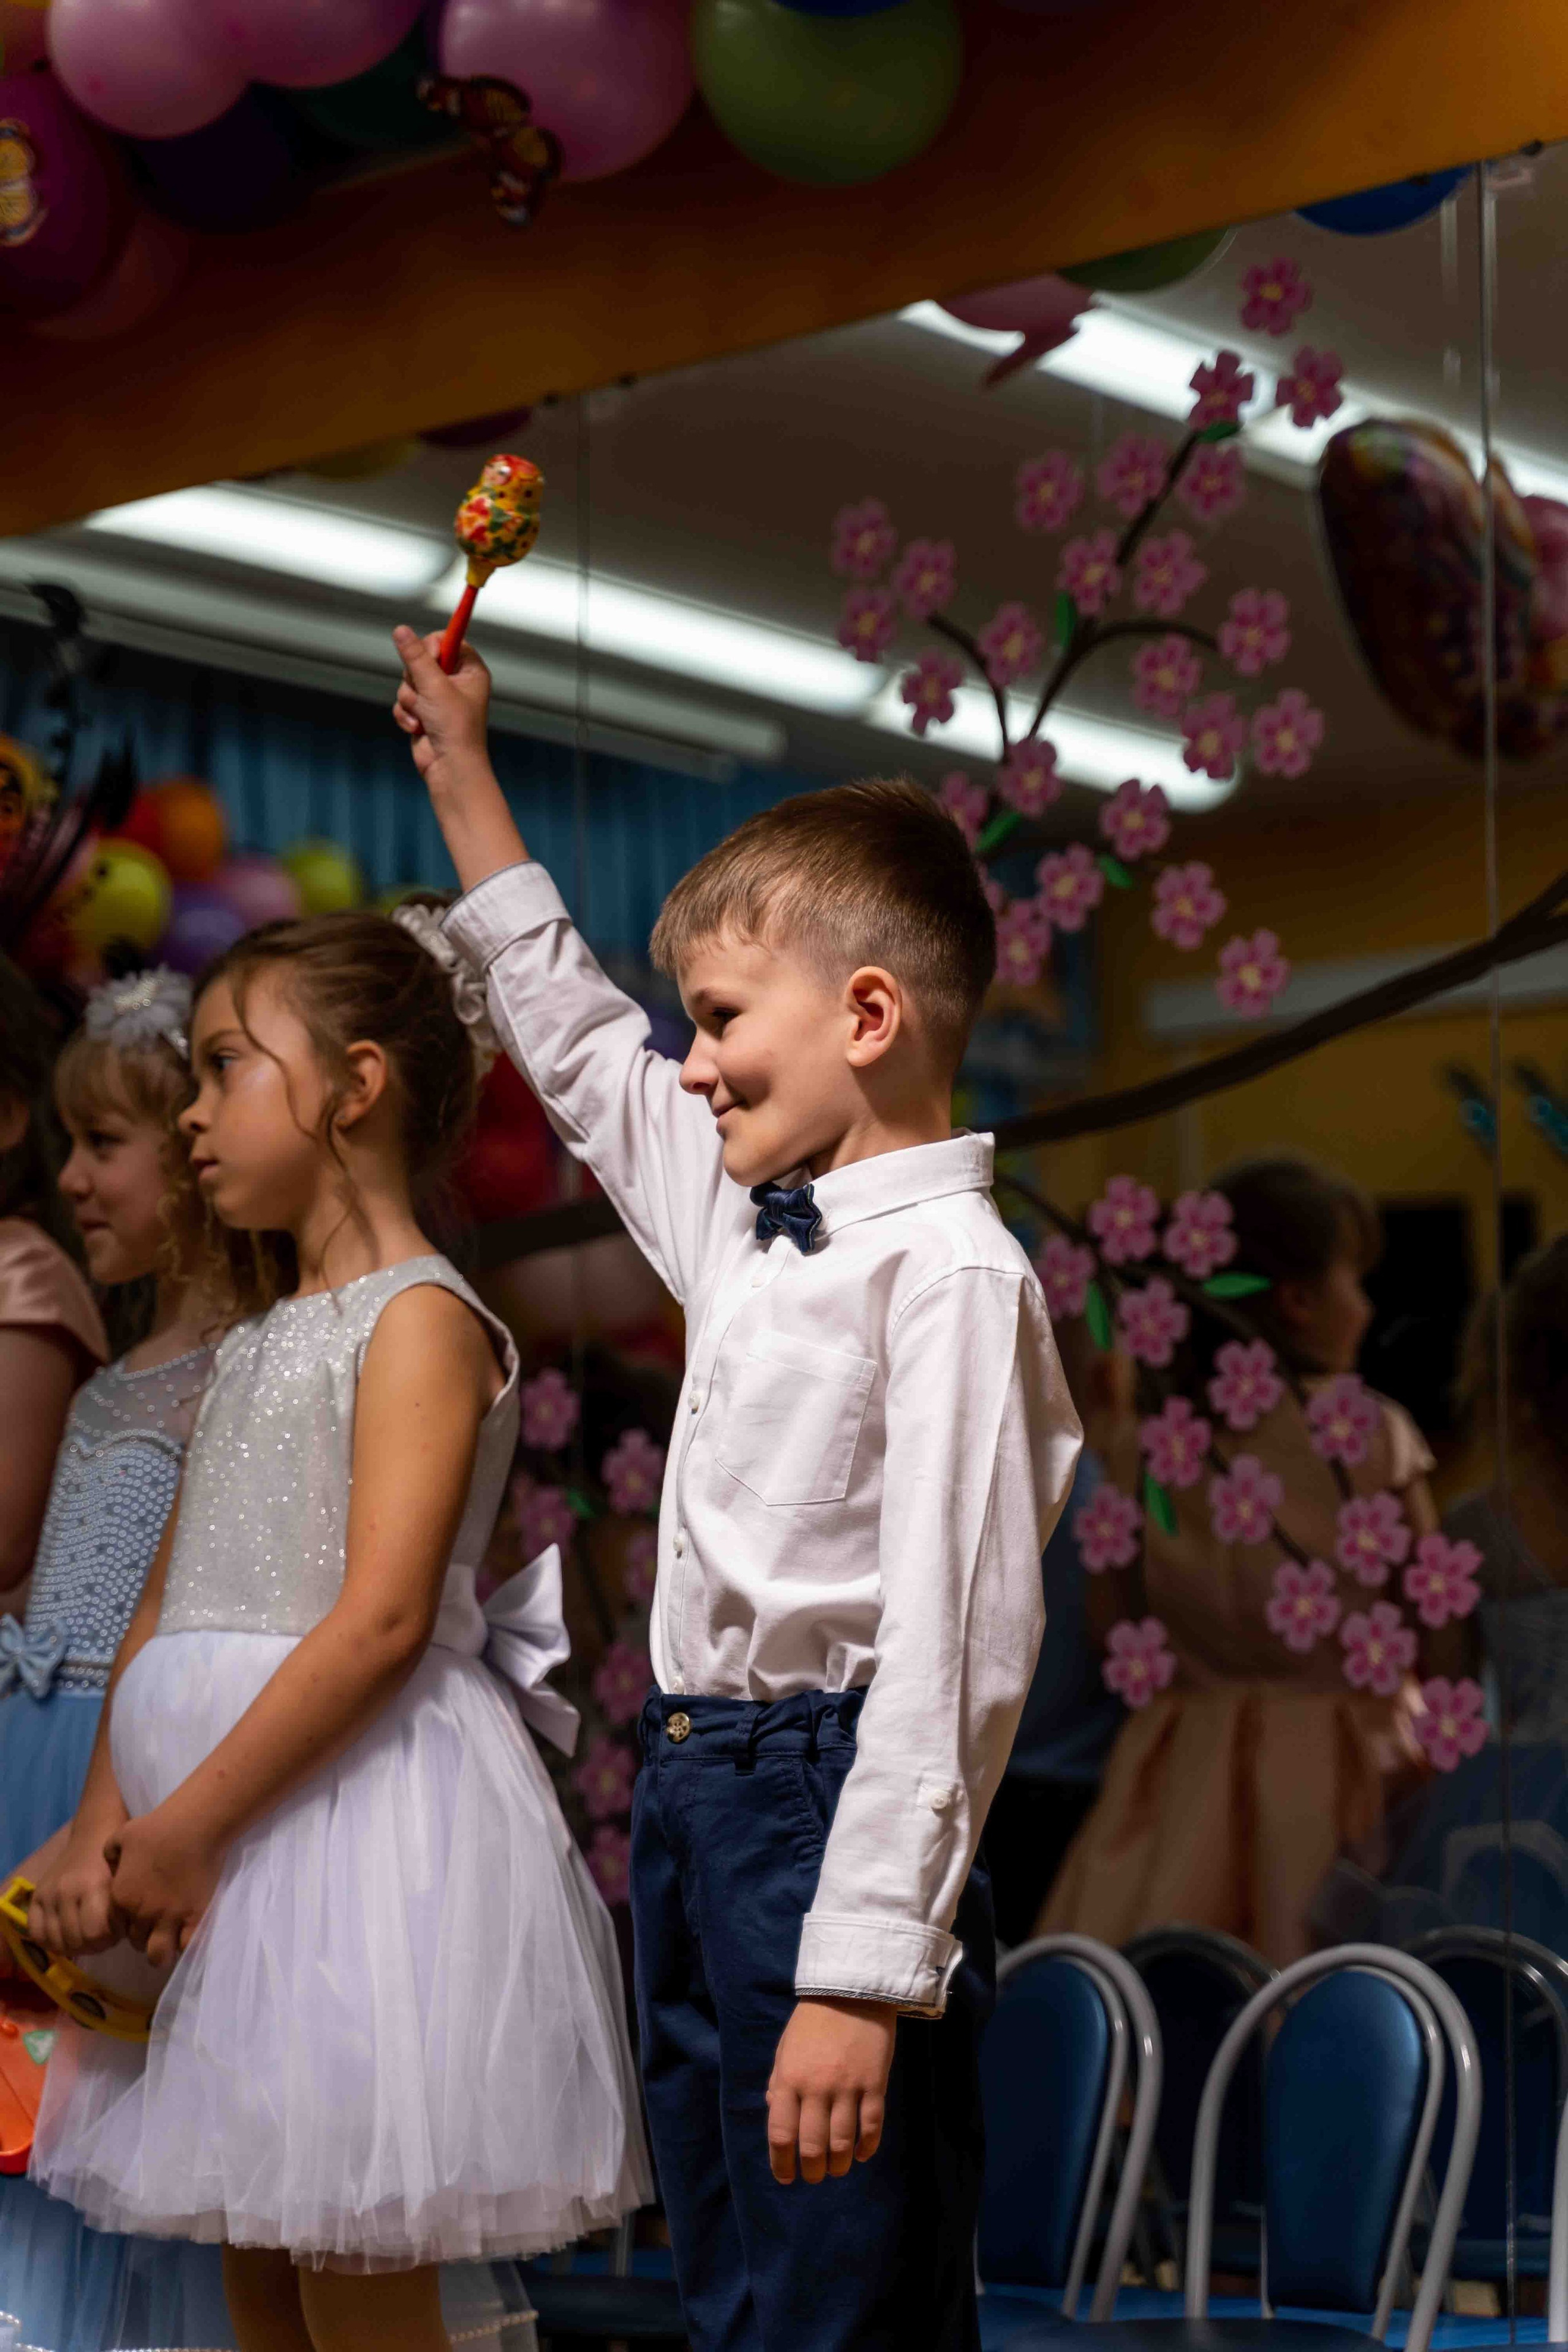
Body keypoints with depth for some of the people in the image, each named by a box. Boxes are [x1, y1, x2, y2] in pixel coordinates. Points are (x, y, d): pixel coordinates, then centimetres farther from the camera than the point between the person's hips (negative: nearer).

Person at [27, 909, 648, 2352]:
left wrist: (189, 1825, -19)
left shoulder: (423, 1320, -9)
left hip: (352, 1812, -8)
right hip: (218, 1839, 8)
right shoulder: (251, 1351, 18)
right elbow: (166, 1615, 14)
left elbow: (384, 1620, -19)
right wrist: (103, 1825, 0)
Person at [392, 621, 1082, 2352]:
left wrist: (863, 1970, -26)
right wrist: (461, 772, 35)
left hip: (827, 1797, -9)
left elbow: (951, 1648, -22)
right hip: (688, 1790, 9)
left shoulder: (947, 1269, -15)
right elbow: (577, 1048, 31)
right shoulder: (741, 1220, 12)